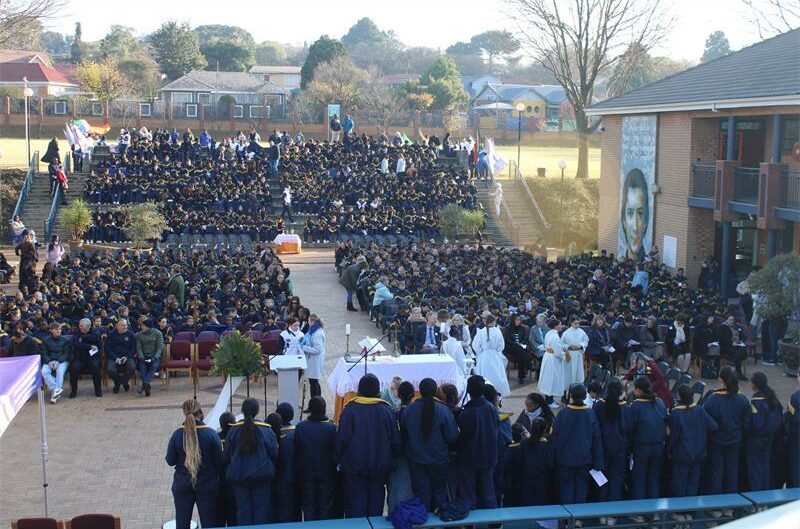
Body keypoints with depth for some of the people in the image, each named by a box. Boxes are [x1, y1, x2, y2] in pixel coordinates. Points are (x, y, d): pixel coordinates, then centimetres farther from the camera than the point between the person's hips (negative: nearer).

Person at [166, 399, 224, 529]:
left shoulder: (177, 434, -11)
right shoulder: (211, 434, -15)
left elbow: (170, 461, -3)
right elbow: (220, 461, -10)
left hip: (182, 485, 1)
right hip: (207, 486, -1)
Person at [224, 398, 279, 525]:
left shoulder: (233, 430, -4)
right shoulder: (265, 430, -10)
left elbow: (227, 455, 4)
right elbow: (274, 454, -4)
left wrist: (230, 471, 21)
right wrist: (273, 469, 15)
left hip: (238, 476, 2)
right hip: (262, 476, -2)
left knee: (243, 509, 8)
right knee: (261, 509, 6)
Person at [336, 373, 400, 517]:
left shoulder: (350, 409, -10)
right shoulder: (386, 410, -5)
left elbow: (342, 439, -11)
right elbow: (396, 441, -1)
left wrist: (340, 459, 5)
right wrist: (391, 459, 13)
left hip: (354, 466, -1)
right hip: (380, 466, 2)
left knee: (356, 501, 6)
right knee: (376, 499, 11)